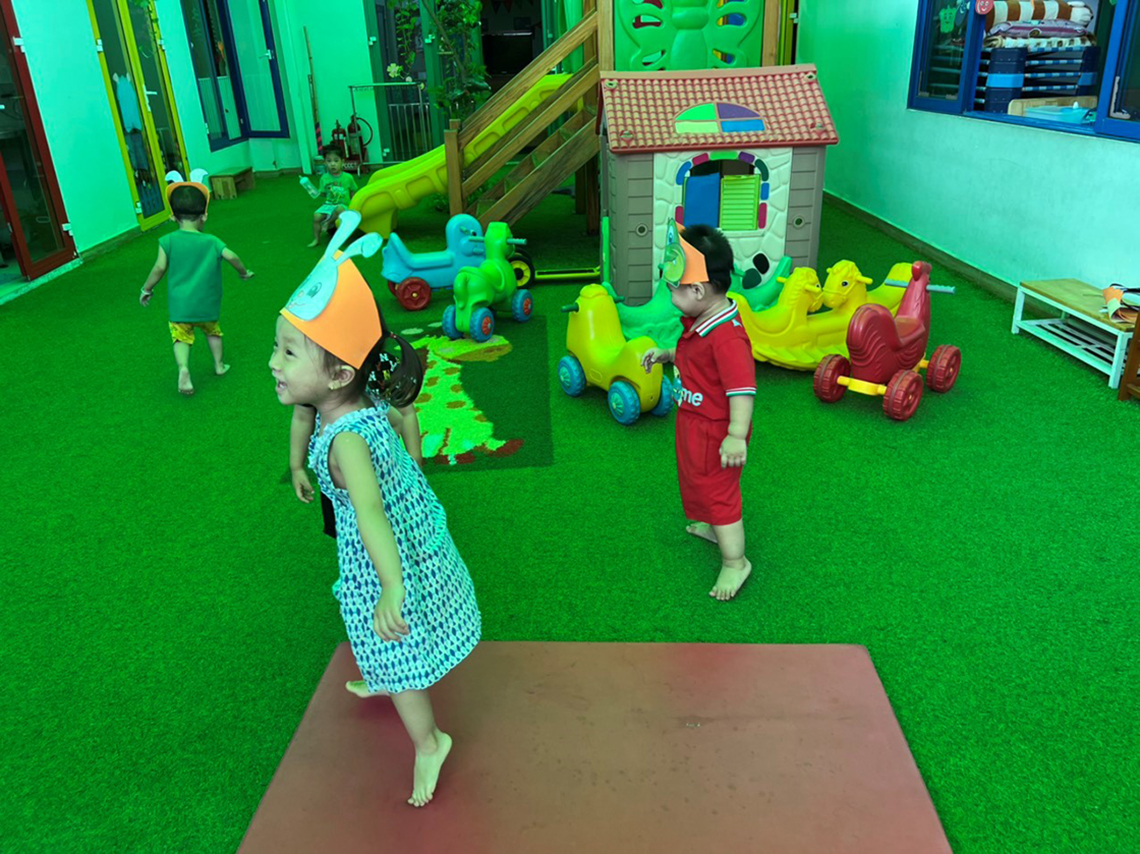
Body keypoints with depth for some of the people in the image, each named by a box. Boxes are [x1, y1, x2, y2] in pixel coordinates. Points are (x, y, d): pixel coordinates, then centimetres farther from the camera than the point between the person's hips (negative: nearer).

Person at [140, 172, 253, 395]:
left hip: (179, 304, -2)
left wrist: (146, 289, 5)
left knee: (181, 337, 2)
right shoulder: (211, 241, -3)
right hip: (207, 304, 2)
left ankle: (183, 368, -22)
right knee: (213, 331, 24)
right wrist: (244, 272, 8)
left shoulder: (168, 241, -5)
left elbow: (160, 268, -8)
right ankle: (219, 365, 33)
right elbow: (231, 256, -11)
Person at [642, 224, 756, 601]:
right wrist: (665, 354, 9)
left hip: (714, 431, -10)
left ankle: (735, 561, 17)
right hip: (694, 422, 10)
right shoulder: (699, 323, 0)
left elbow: (743, 387, -36)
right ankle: (714, 527, 52)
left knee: (716, 489, 2)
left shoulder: (726, 335, -33)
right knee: (700, 482, 28)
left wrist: (736, 436, -38)